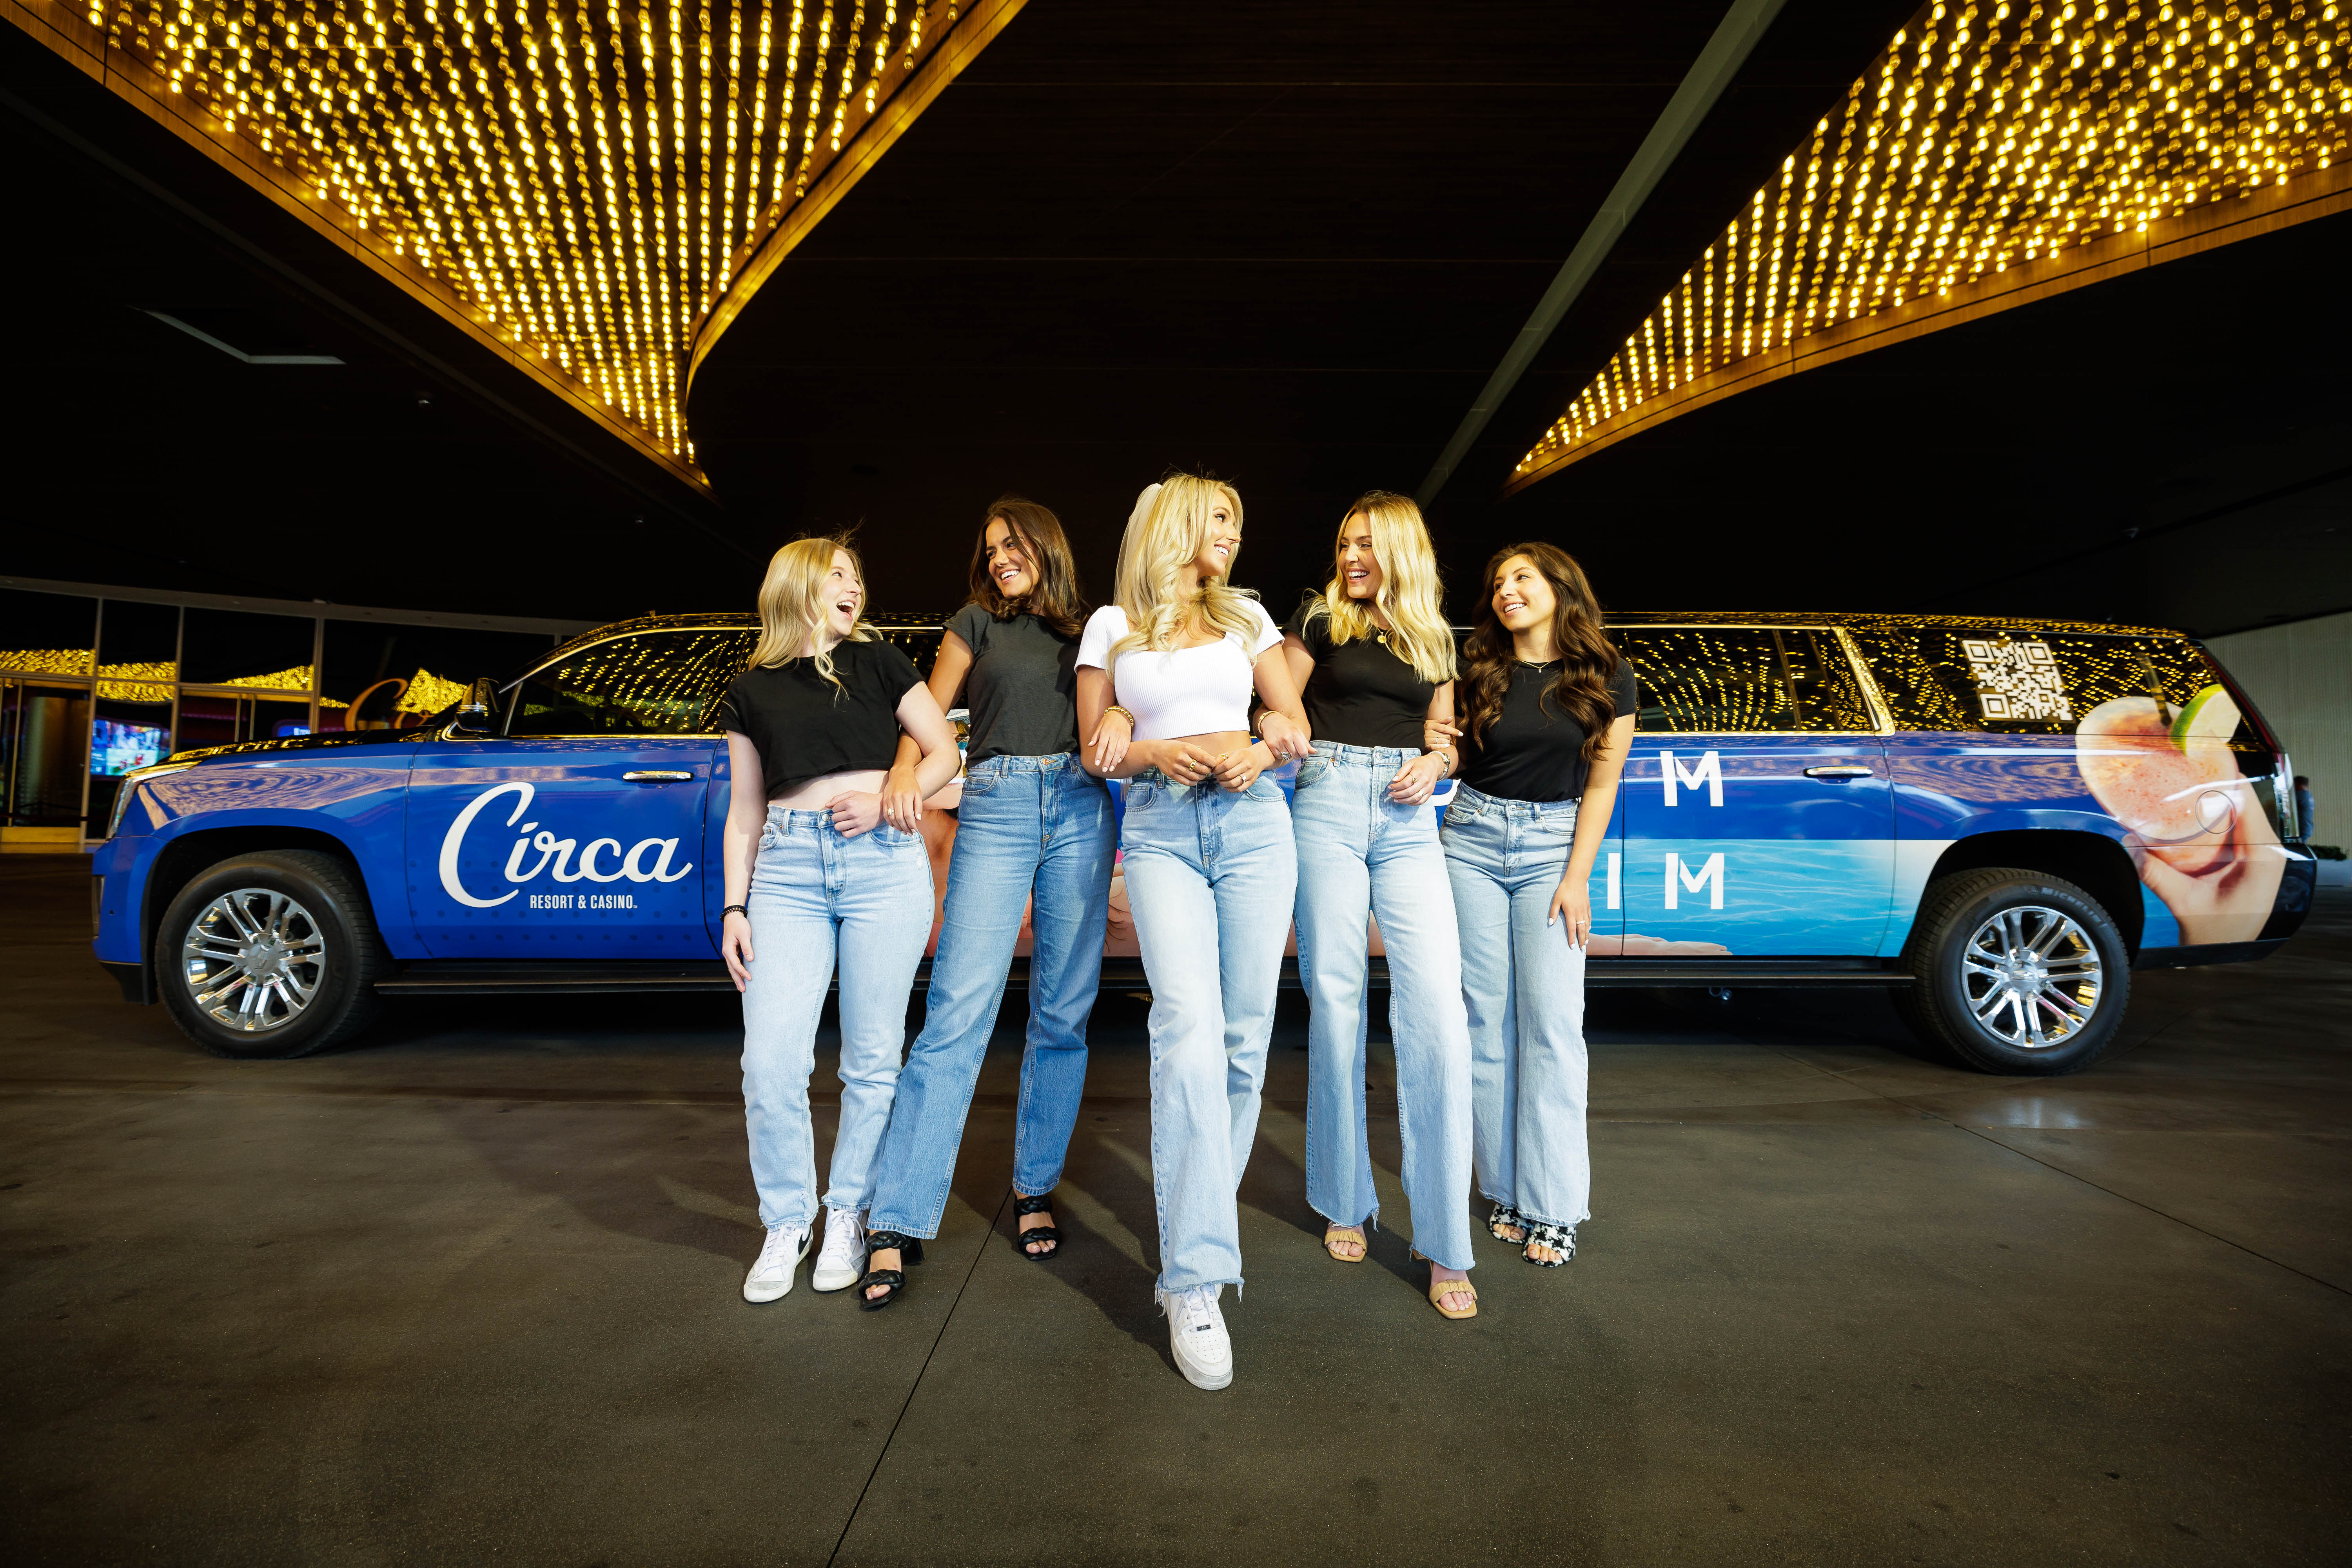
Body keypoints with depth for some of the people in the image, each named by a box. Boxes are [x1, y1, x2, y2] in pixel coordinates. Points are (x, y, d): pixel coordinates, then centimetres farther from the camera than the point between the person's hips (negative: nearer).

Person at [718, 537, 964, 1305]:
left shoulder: (877, 662, 11)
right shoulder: (750, 691, 15)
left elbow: (944, 751, 9)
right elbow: (744, 810, 16)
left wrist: (886, 801, -8)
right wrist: (734, 909, 9)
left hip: (882, 860, -1)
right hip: (787, 867, 2)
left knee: (873, 1056, 3)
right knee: (770, 1062, -4)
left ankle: (848, 1213, 21)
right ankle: (787, 1221, 17)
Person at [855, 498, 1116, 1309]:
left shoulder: (1089, 631, 19)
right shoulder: (976, 623, 15)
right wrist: (904, 772, -6)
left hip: (1080, 809, 2)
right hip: (995, 810, -2)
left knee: (1063, 1014, 3)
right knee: (958, 1013, -11)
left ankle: (1034, 1188, 18)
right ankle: (892, 1224, -7)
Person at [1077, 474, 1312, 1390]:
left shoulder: (1247, 616, 17)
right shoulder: (1112, 625, 11)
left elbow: (1295, 724, 15)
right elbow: (1095, 750, 10)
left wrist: (1262, 751, -6)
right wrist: (1157, 752, -9)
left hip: (1252, 823, 3)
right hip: (1159, 832, -2)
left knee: (1244, 1036, -1)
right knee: (1189, 1031, -17)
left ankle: (1197, 1227, 17)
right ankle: (1194, 1280, -13)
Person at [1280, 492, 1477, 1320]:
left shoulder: (1434, 637, 17)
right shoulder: (1319, 619, 9)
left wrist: (1434, 764, 0)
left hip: (1407, 818, 2)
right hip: (1328, 802, -1)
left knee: (1437, 1003, -11)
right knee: (1336, 996, 1)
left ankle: (1445, 1243, -3)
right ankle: (1344, 1201, 19)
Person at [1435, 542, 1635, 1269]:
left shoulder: (1605, 676, 0)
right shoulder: (1477, 668, 3)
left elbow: (1601, 784, 0)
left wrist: (1575, 878, -5)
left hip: (1553, 844, -1)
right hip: (1474, 838, 2)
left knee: (1550, 1019, -6)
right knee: (1487, 1016, 2)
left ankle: (1553, 1205, 3)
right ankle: (1505, 1190, 13)